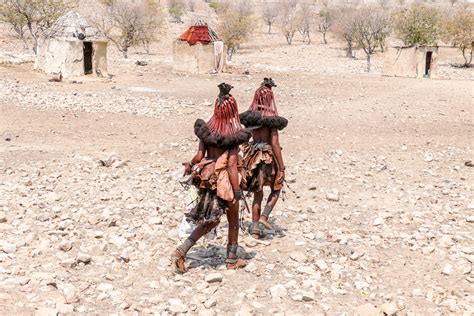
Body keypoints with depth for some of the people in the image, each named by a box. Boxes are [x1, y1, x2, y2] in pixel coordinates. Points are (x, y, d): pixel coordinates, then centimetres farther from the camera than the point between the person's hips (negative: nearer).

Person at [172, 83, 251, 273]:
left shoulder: (207, 130, -3)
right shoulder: (234, 136, -17)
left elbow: (199, 156, -4)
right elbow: (232, 166, -19)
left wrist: (189, 166, 16)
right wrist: (237, 193, -14)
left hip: (208, 178, 5)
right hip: (226, 181, -5)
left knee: (211, 220, 19)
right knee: (233, 221, 16)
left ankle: (181, 251, 7)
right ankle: (232, 260, 29)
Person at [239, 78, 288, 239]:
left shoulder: (249, 115, 0)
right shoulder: (271, 118, -15)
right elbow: (275, 144, -17)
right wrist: (281, 167, -13)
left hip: (253, 156, 5)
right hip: (268, 157, -5)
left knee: (257, 194, 14)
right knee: (276, 189, 19)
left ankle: (255, 229, 15)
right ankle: (264, 216, 4)